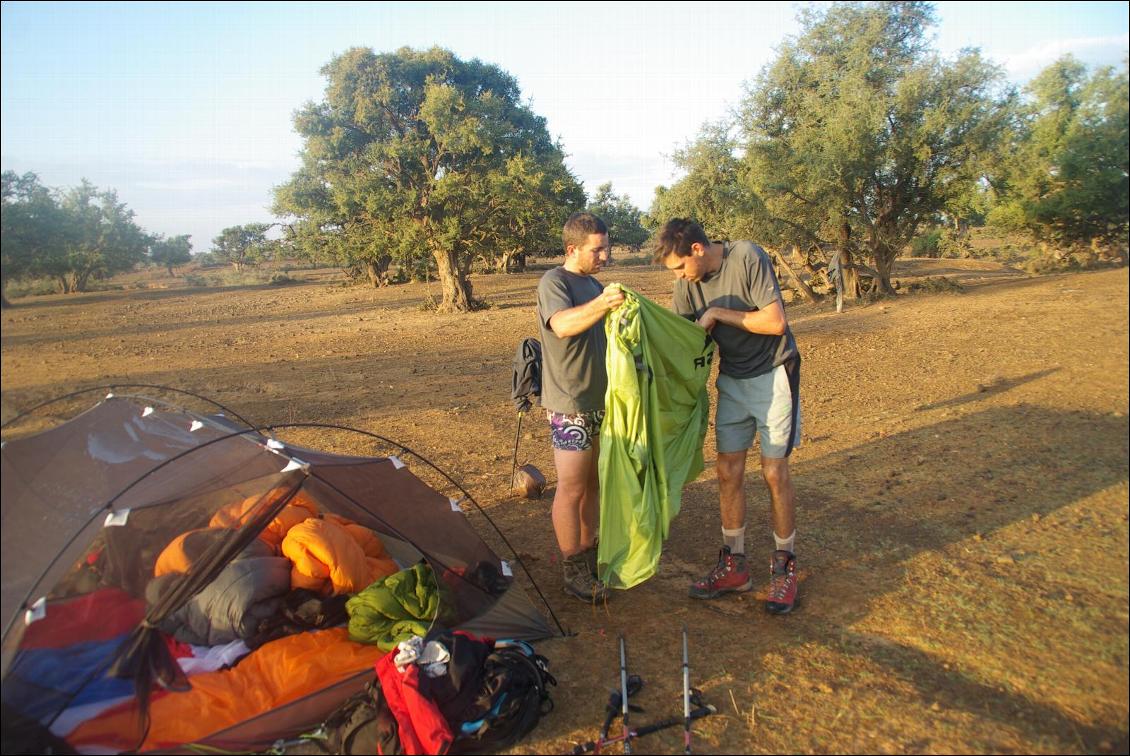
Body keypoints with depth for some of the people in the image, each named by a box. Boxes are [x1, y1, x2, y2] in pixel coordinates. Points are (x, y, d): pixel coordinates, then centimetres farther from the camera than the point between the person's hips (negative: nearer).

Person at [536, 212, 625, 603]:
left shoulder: (594, 284, 14)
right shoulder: (554, 282, -12)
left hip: (600, 400, 9)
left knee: (593, 483, 15)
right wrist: (599, 305, -50)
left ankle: (588, 554, 29)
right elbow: (562, 325, -34)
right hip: (570, 405, -8)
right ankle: (574, 572, 9)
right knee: (572, 488, -2)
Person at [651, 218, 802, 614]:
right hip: (731, 380, 5)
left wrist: (718, 314, -20)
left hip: (773, 376, -5)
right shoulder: (688, 282, -4)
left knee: (774, 472, 1)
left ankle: (784, 567, 18)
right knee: (728, 471, 5)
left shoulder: (748, 258, -20)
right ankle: (733, 565, 19)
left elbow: (775, 322, -24)